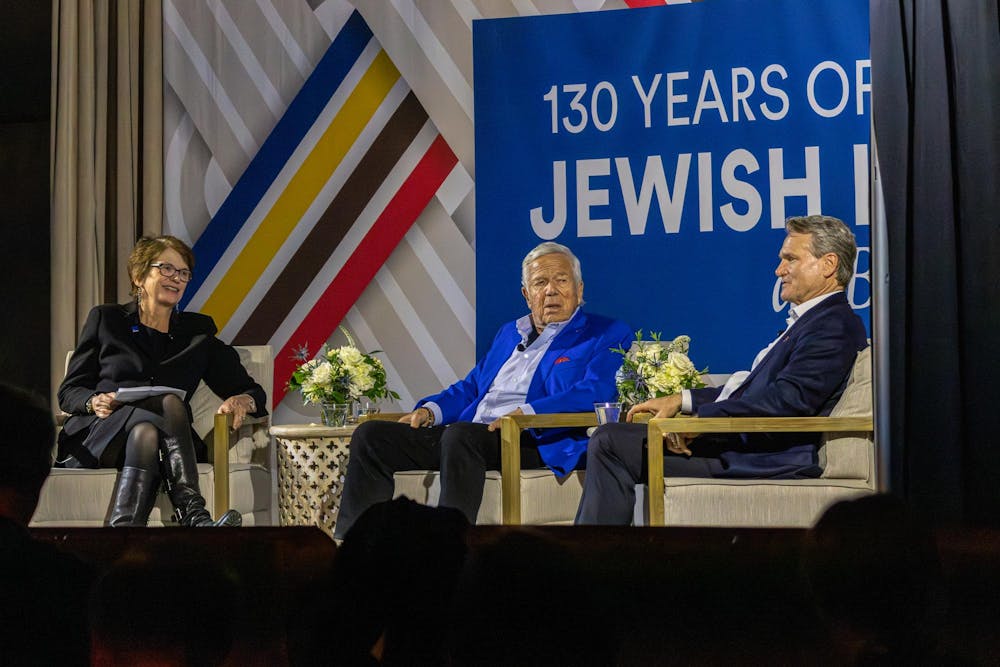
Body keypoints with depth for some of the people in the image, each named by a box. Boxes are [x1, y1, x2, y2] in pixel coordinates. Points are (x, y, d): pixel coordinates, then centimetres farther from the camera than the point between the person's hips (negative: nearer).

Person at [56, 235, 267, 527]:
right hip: (98, 436, -2)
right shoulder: (106, 319, 17)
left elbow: (253, 391, 16)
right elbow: (68, 391, 14)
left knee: (146, 434, -35)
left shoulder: (198, 331, 22)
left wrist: (241, 401, -9)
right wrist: (95, 402, -10)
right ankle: (193, 517, -52)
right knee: (170, 401, -32)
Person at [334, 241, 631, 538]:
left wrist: (527, 413, -22)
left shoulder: (608, 336, 7)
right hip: (469, 433, 8)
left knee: (460, 434, -39)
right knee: (370, 435, -8)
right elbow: (471, 387, 32)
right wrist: (431, 410, 10)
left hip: (536, 443, -7)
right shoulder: (509, 333, 30)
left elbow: (593, 394, -9)